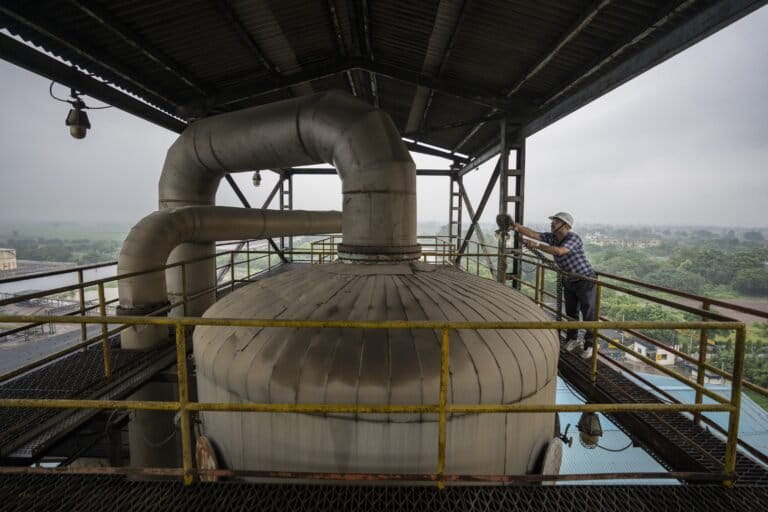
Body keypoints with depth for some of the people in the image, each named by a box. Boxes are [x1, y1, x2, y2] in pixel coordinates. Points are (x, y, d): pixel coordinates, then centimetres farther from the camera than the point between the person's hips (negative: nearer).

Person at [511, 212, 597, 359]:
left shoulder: (574, 238, -25)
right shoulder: (552, 237, -5)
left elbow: (559, 251, -43)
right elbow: (533, 233, -17)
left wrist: (536, 245, -44)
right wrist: (516, 226, -31)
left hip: (585, 281, -7)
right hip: (569, 281, 7)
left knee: (589, 314, 1)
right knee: (571, 312, 17)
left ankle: (590, 344, 14)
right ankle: (572, 338, 33)